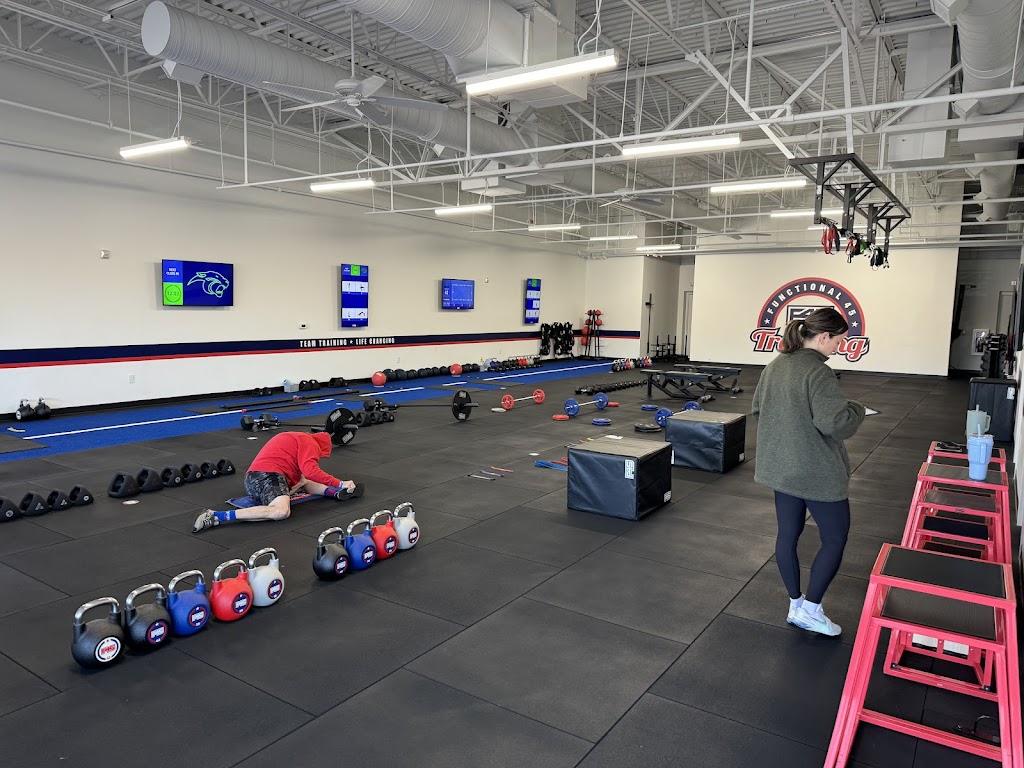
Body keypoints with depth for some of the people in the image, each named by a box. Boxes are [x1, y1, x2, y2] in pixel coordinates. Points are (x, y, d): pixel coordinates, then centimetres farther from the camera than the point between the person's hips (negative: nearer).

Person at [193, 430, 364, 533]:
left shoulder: (295, 438, 32)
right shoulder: (309, 442, 3)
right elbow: (311, 471, -14)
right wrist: (340, 484, -9)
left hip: (254, 478, 11)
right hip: (267, 475, -11)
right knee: (281, 512, -36)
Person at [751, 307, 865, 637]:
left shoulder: (774, 366, 6)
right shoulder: (818, 373, -21)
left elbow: (757, 408, 14)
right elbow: (836, 423, -26)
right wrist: (856, 409, -7)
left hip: (780, 468, 8)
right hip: (817, 473, -8)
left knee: (788, 535, 14)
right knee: (835, 539, 9)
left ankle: (796, 605, 27)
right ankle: (810, 610, 14)